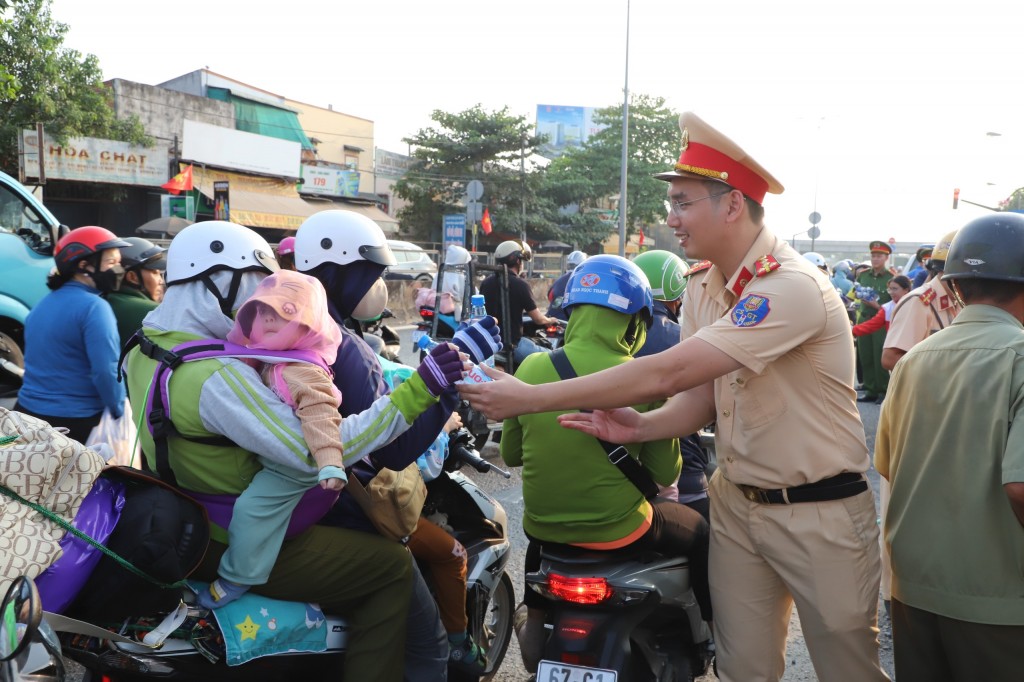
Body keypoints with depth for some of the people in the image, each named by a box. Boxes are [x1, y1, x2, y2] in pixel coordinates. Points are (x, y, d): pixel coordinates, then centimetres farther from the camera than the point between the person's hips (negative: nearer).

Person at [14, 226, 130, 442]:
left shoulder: (43, 305, 11)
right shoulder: (93, 307, -16)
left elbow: (41, 363, 18)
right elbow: (106, 371, -22)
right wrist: (119, 412, -9)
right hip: (76, 423, -8)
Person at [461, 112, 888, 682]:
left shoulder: (793, 286, -24)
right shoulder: (701, 294, 4)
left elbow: (666, 374, -30)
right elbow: (700, 397, 5)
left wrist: (531, 397, -27)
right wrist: (641, 427, -17)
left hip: (820, 512, -6)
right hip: (738, 504, 7)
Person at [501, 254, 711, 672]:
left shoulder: (531, 368, -9)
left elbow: (510, 454, 3)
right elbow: (665, 474, -8)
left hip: (545, 525, 4)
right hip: (618, 531, -3)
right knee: (699, 533, 24)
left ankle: (535, 623, 47)